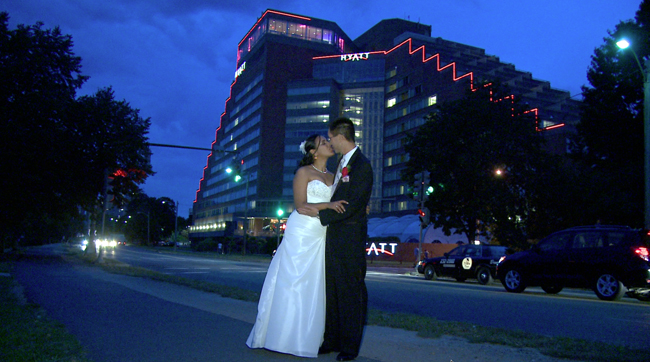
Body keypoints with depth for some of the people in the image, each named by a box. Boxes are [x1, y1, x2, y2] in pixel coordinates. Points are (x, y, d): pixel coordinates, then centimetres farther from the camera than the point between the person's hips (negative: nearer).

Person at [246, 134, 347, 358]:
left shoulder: (332, 177, 17)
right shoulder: (303, 172, 0)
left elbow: (338, 205, 15)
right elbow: (300, 205, -9)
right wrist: (328, 205, -20)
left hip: (321, 237, 6)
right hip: (301, 233, -6)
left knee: (313, 287, 5)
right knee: (292, 283, -5)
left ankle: (305, 337, 11)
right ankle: (283, 337, 2)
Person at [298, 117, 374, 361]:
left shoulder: (362, 166, -13)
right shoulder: (342, 162, 16)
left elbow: (351, 207, -19)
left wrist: (319, 213, -16)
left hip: (351, 236, -9)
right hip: (334, 234, 9)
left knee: (351, 291, -1)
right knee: (331, 289, 12)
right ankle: (332, 340, 21)